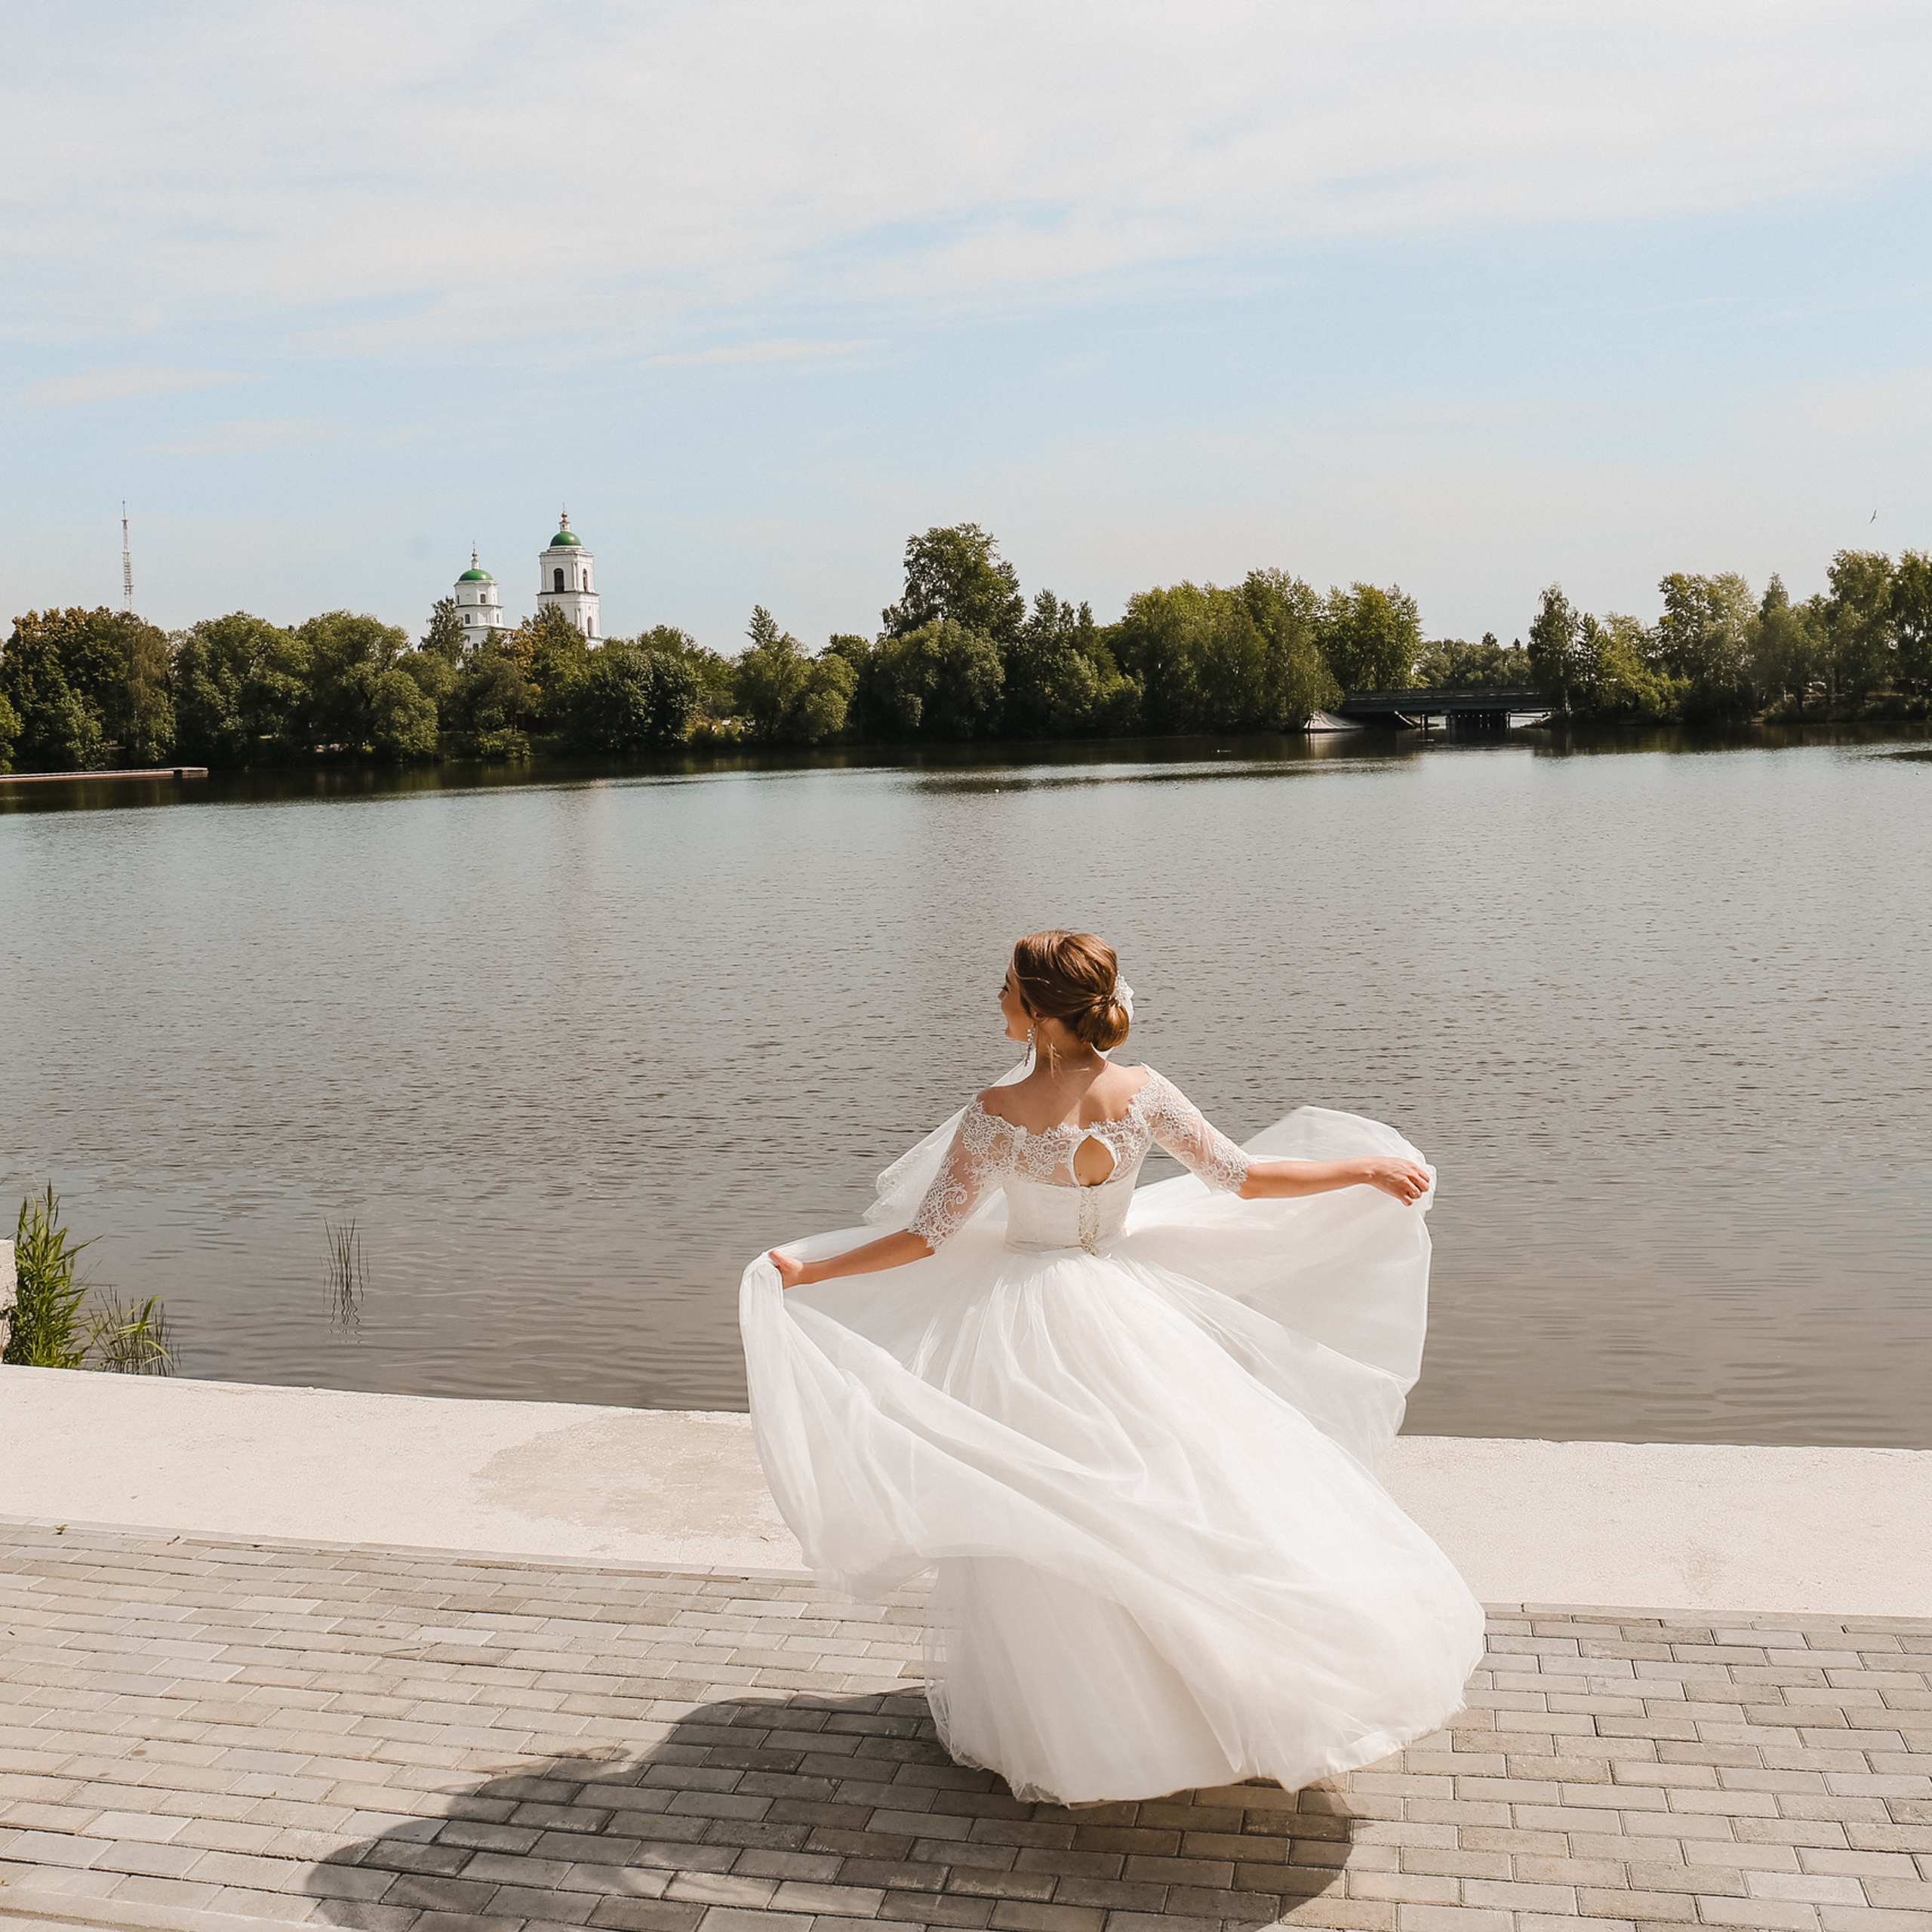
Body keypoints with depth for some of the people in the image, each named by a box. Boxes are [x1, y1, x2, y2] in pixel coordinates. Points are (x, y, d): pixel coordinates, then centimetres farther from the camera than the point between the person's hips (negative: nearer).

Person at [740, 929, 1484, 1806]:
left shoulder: (999, 1112, -18)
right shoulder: (1140, 1092, -11)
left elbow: (928, 1236, -15)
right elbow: (1238, 1178, -5)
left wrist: (805, 1272, -6)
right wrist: (1367, 1166, 7)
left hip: (1026, 1318, -2)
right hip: (1125, 1310, 2)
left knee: (1039, 1529, 11)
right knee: (1171, 1496, 16)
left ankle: (1061, 1725, 25)